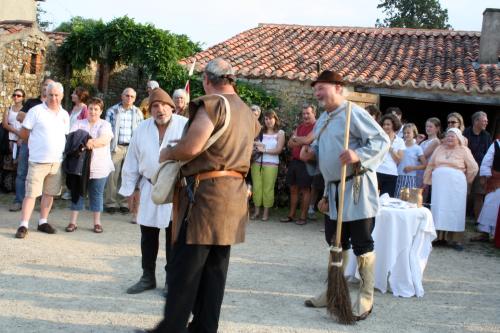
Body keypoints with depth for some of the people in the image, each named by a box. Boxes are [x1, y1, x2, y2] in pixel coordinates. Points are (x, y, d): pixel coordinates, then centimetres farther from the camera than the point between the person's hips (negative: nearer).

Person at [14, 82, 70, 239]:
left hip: (56, 161, 5)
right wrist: (37, 141, 6)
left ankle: (43, 222, 22)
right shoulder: (36, 111, -6)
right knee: (31, 193, -5)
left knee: (49, 193, 11)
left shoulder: (65, 114, 10)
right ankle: (23, 225, -1)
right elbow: (23, 134, -2)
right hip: (38, 161, -5)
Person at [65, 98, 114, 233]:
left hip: (99, 167, -1)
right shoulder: (79, 123, 12)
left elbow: (105, 140, -14)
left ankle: (97, 222, 15)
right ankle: (73, 221, 11)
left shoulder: (105, 125, 4)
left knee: (97, 194, 5)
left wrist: (92, 142, -32)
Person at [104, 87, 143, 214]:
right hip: (116, 147, -1)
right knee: (113, 175, -4)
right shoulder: (112, 111, 5)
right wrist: (108, 146, -2)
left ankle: (124, 203, 10)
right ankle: (110, 203, 3)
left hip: (131, 148, 2)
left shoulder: (138, 113, 10)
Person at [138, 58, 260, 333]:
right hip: (234, 194, 9)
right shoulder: (247, 113, 16)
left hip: (206, 192, -8)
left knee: (184, 269, -2)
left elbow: (191, 147, -21)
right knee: (215, 269, 12)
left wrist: (167, 153, -2)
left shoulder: (213, 103, -10)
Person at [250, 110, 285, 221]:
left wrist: (264, 150, -7)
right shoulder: (260, 132, 14)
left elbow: (278, 150, -3)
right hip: (257, 162, 3)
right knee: (256, 187, -1)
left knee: (268, 188, -5)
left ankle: (266, 212, 3)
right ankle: (257, 210, 8)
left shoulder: (280, 133, 6)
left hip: (271, 164, -3)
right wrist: (255, 143, -10)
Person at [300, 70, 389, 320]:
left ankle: (365, 299, 9)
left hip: (357, 189, -8)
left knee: (362, 245, -2)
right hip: (333, 189, 9)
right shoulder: (322, 119, 15)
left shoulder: (354, 113, -13)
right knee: (335, 243, 16)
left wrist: (359, 155, -32)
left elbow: (382, 140, -18)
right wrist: (311, 153, 3)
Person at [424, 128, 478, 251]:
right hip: (439, 184, 3)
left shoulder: (463, 150, 2)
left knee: (455, 209, -2)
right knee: (439, 209, 2)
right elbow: (430, 165, 16)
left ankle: (456, 239, 1)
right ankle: (440, 237, 8)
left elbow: (473, 168, 4)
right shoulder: (439, 149, 12)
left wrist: (464, 180, 11)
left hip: (456, 185, -3)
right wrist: (426, 180, 14)